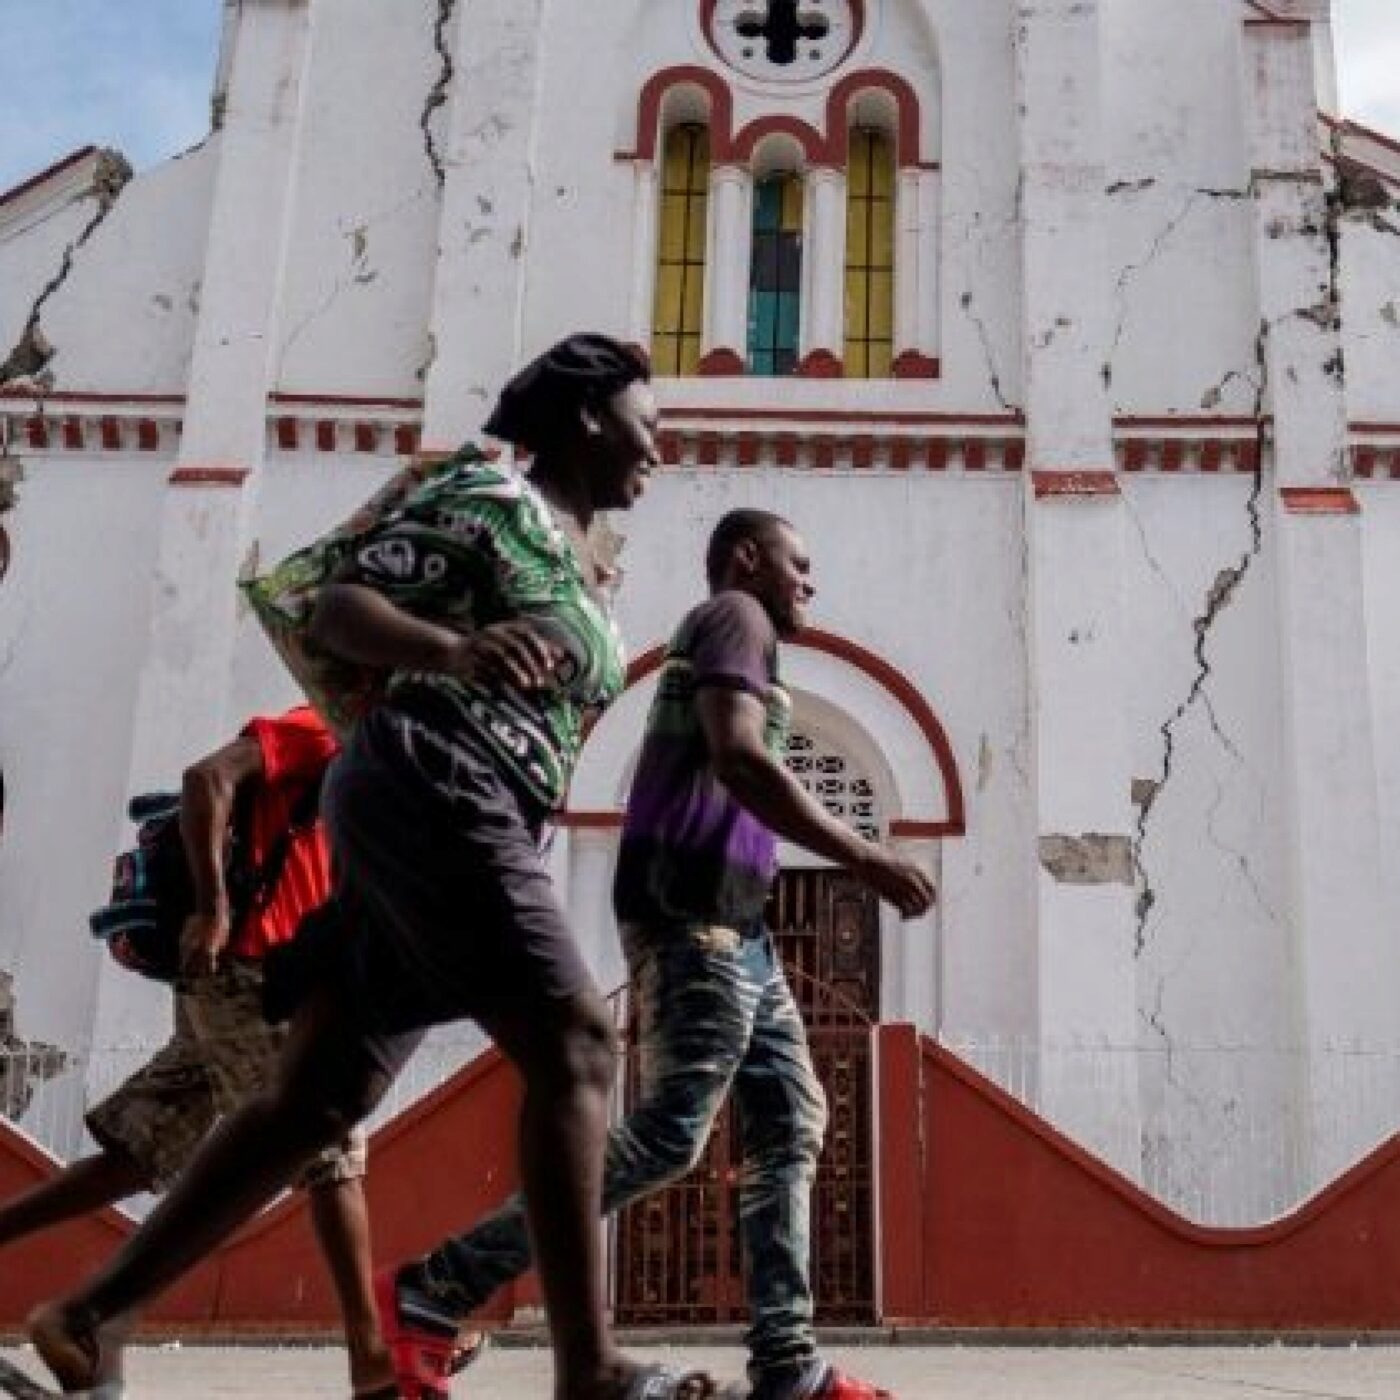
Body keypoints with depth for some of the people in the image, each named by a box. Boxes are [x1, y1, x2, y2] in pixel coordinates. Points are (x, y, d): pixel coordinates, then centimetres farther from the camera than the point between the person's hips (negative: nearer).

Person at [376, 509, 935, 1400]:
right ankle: (433, 1292, -13)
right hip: (694, 910, -11)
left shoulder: (724, 637, 28)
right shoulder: (736, 616, -1)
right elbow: (738, 760, -18)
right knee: (670, 1132, -15)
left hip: (733, 922, 11)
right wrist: (866, 859, -19)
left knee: (791, 1126, 5)